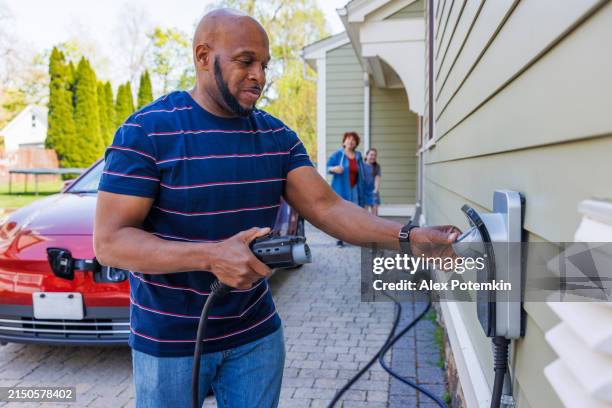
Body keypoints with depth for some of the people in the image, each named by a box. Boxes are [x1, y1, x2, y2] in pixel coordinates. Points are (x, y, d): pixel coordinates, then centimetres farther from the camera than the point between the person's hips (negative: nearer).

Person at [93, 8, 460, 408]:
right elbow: (109, 241, -17)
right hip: (170, 343, -3)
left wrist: (408, 237, -23)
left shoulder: (278, 137, 1)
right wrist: (210, 255, -31)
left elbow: (328, 206, -8)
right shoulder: (147, 131, -13)